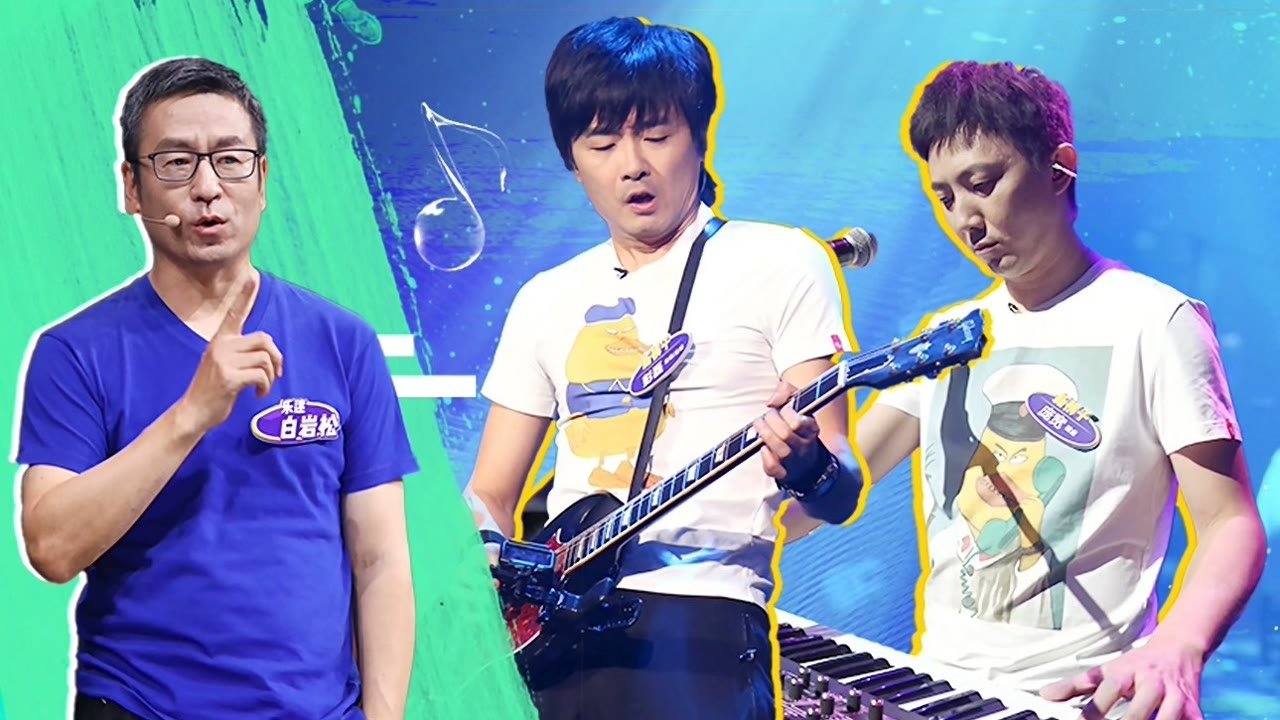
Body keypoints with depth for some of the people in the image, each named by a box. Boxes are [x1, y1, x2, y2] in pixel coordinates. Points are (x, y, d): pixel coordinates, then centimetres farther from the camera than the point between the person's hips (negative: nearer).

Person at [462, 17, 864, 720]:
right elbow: (490, 495, 19)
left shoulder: (781, 265, 3)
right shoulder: (546, 299, 17)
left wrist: (807, 467, -24)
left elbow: (841, 494, -1)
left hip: (696, 616, -5)